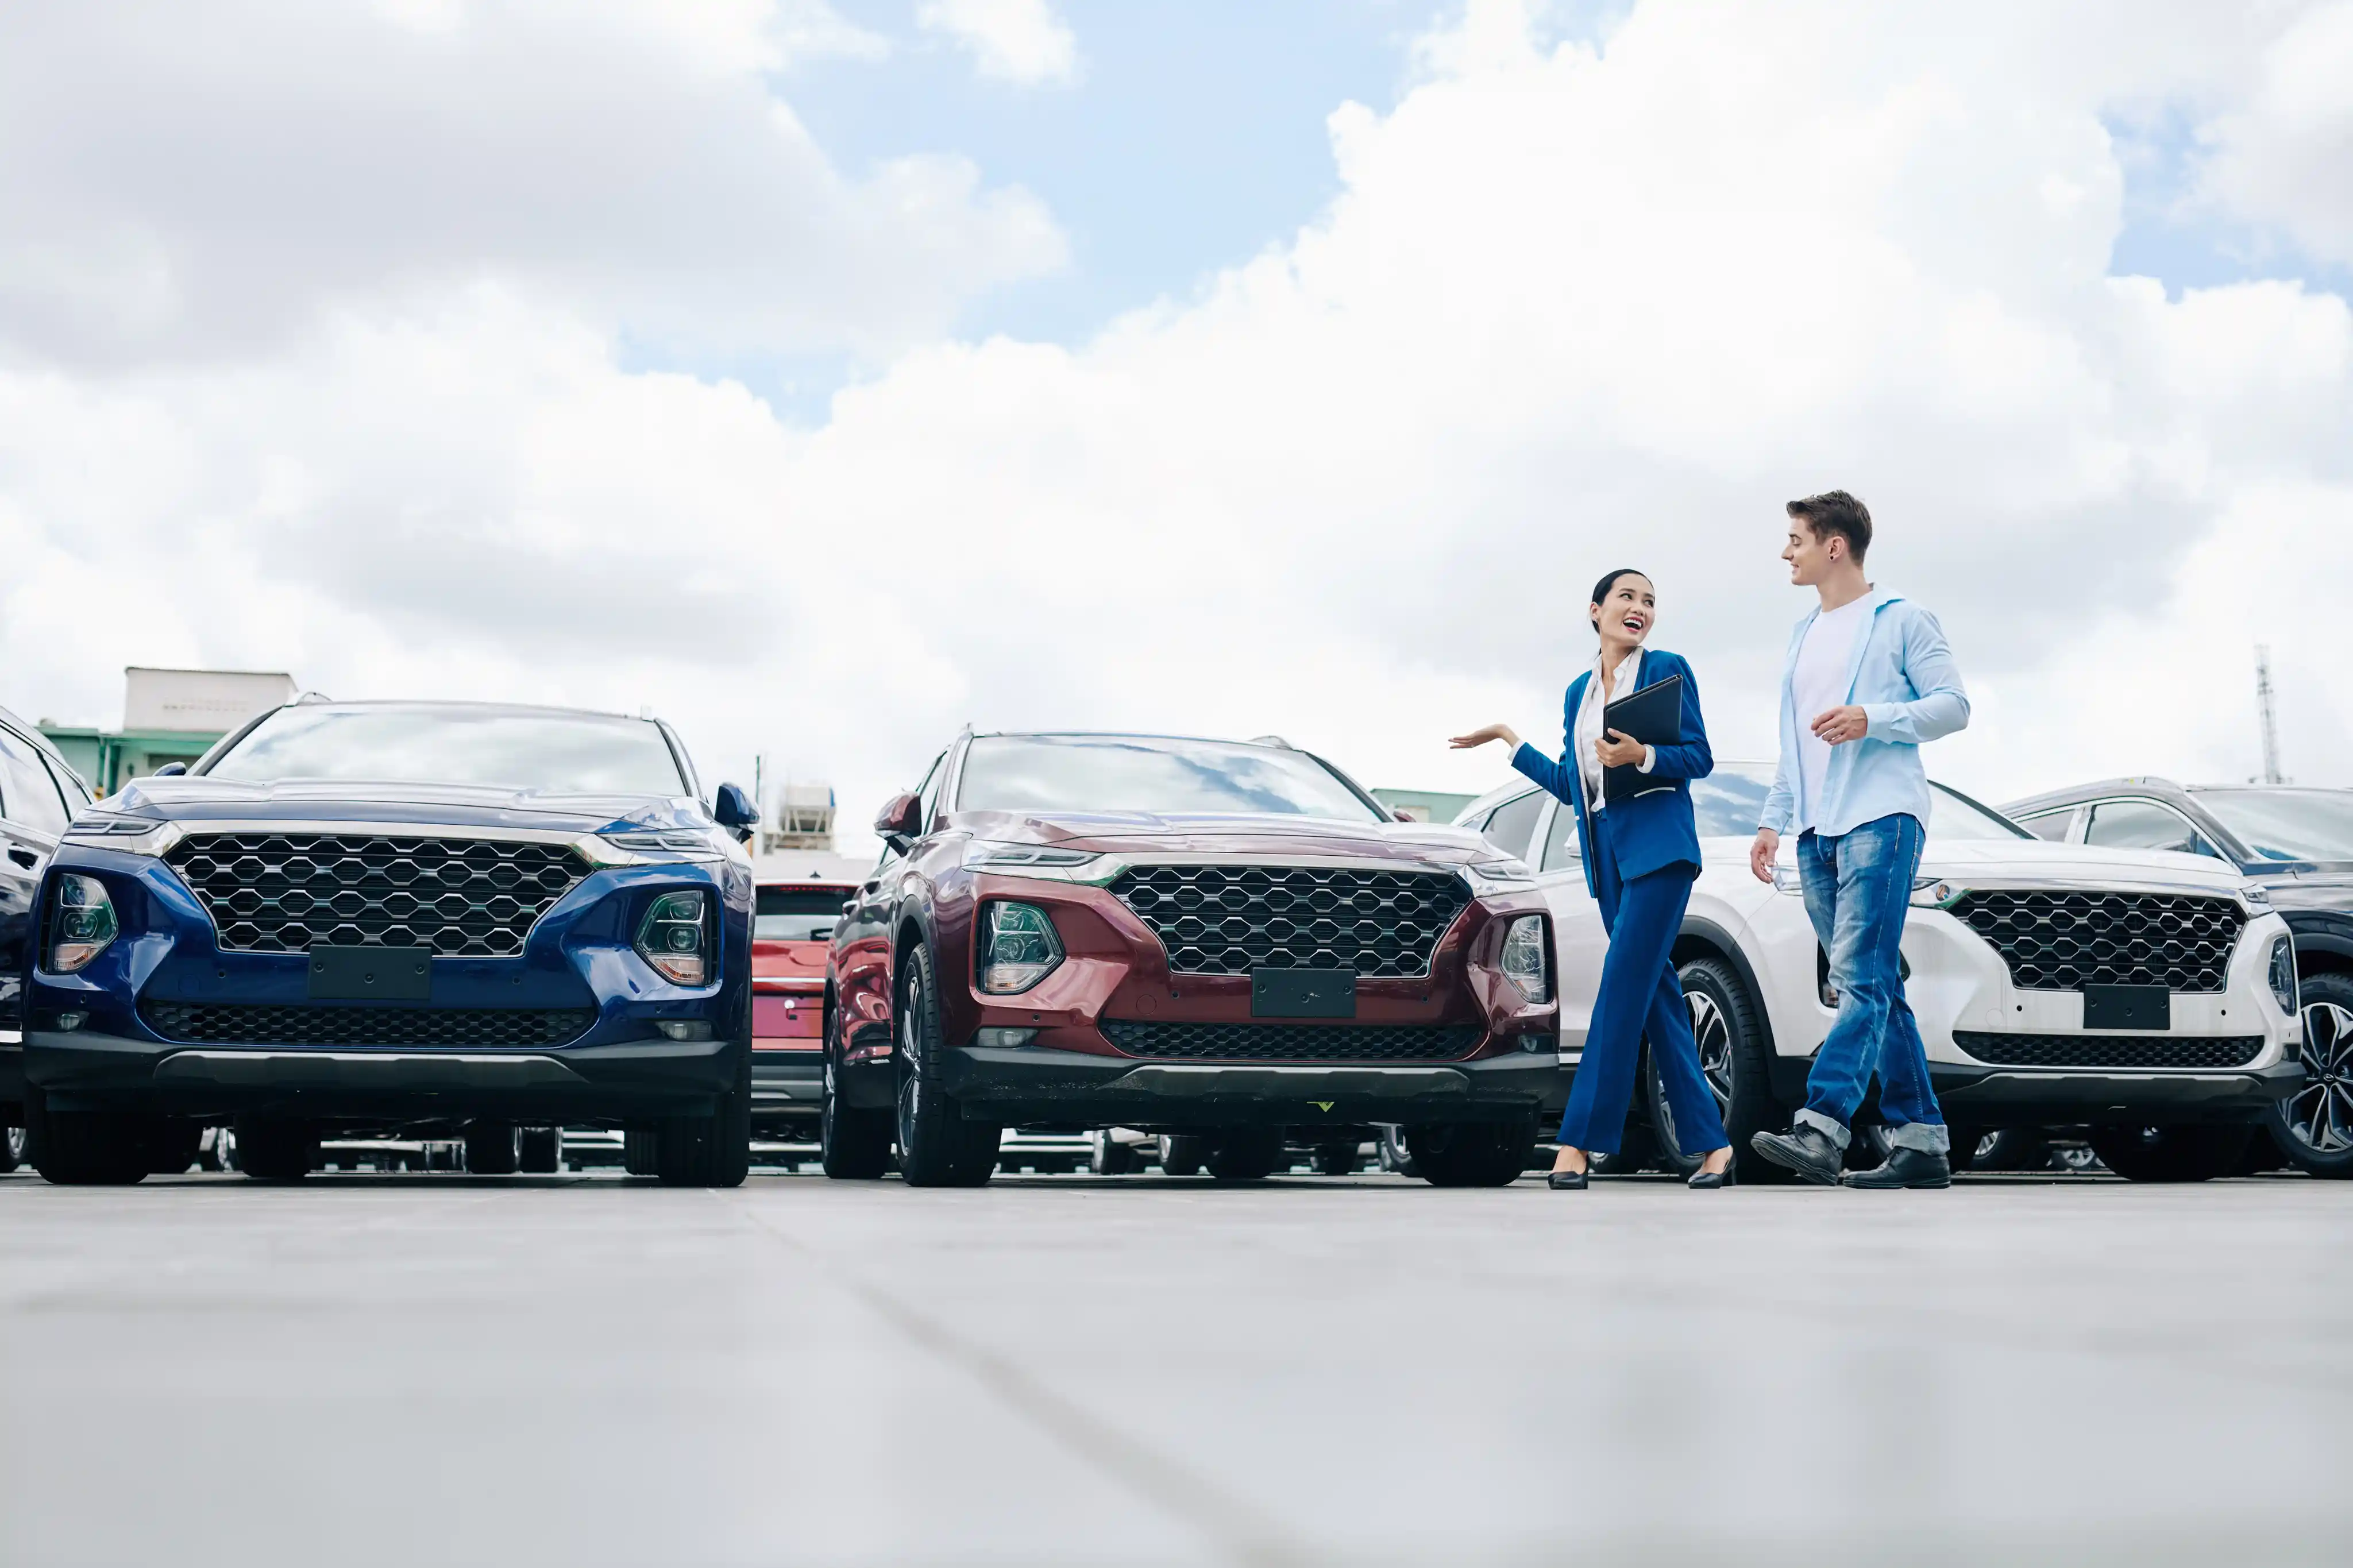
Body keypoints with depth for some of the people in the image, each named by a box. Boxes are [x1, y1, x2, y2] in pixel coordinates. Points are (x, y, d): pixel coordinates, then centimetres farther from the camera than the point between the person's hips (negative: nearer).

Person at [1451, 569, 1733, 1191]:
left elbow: (1700, 758, -3)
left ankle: (1580, 1140, -13)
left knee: (1623, 983, -12)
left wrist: (1642, 756, -20)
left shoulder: (1667, 670, 2)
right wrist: (1509, 740, 24)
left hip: (1658, 844, -6)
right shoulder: (1579, 691, 18)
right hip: (1606, 851, 6)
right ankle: (1710, 1142, 5)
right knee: (1654, 991, 3)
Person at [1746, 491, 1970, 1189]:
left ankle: (1821, 1128, -30)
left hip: (1880, 818, -8)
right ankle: (1921, 1142, 8)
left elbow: (1953, 704, -4)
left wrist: (1873, 719, -17)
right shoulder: (1804, 634, 24)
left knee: (1862, 979, -18)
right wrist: (1773, 820, 18)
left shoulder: (1901, 619, 2)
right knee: (1876, 991, 6)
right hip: (1816, 832, 8)